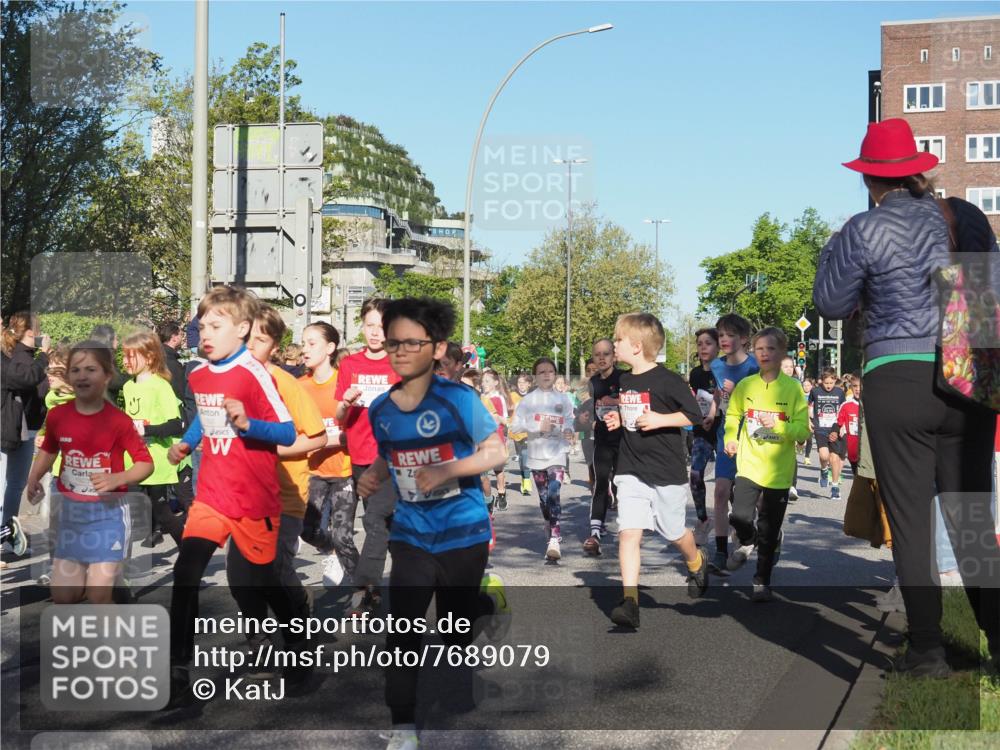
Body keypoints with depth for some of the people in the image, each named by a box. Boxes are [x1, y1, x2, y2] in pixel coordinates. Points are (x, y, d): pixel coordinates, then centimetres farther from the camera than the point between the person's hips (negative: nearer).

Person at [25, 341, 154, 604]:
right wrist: (33, 478, 0)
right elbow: (48, 450, 16)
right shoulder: (57, 416, -3)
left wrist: (117, 479, -27)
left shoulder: (118, 421, -14)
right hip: (71, 512, 4)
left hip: (107, 513, -4)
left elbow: (146, 463, -10)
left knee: (99, 597, -5)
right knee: (62, 596, 6)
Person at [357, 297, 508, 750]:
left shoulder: (458, 400, -16)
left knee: (454, 633, 14)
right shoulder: (380, 410, -2)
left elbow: (496, 452, -15)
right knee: (402, 630, -8)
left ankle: (487, 598, 49)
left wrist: (447, 471, -29)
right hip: (411, 536, 3)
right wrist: (373, 476, -7)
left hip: (463, 534, -3)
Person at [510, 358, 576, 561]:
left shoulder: (563, 399, 5)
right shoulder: (528, 400, 2)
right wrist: (538, 426, -14)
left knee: (553, 495, -16)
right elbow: (515, 425, -4)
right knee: (544, 498, 11)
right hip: (536, 454, 2)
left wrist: (569, 431, -7)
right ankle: (551, 532, 30)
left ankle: (554, 540, -21)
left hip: (557, 454, -1)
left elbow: (569, 421, 15)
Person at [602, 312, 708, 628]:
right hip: (631, 471, 5)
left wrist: (660, 419, -20)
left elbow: (694, 415, -11)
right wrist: (618, 420, 4)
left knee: (674, 533, 11)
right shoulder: (623, 381, 7)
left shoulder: (668, 380, -13)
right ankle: (630, 602, -11)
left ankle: (697, 563, 44)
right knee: (628, 533, -9)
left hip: (667, 472, -5)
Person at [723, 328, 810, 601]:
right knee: (740, 517, -17)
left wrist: (778, 425, -24)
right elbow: (733, 415, 16)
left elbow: (803, 430, -8)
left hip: (779, 471, -1)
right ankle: (746, 542, 18)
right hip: (749, 465, 1)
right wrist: (731, 439, 0)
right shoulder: (745, 385, -1)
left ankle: (762, 581, 25)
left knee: (769, 531, 7)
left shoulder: (793, 388, -7)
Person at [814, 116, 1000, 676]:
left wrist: (833, 252, 17)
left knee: (911, 521, 3)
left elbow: (832, 306, 4)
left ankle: (928, 650, 6)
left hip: (898, 382, -4)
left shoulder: (865, 231, -6)